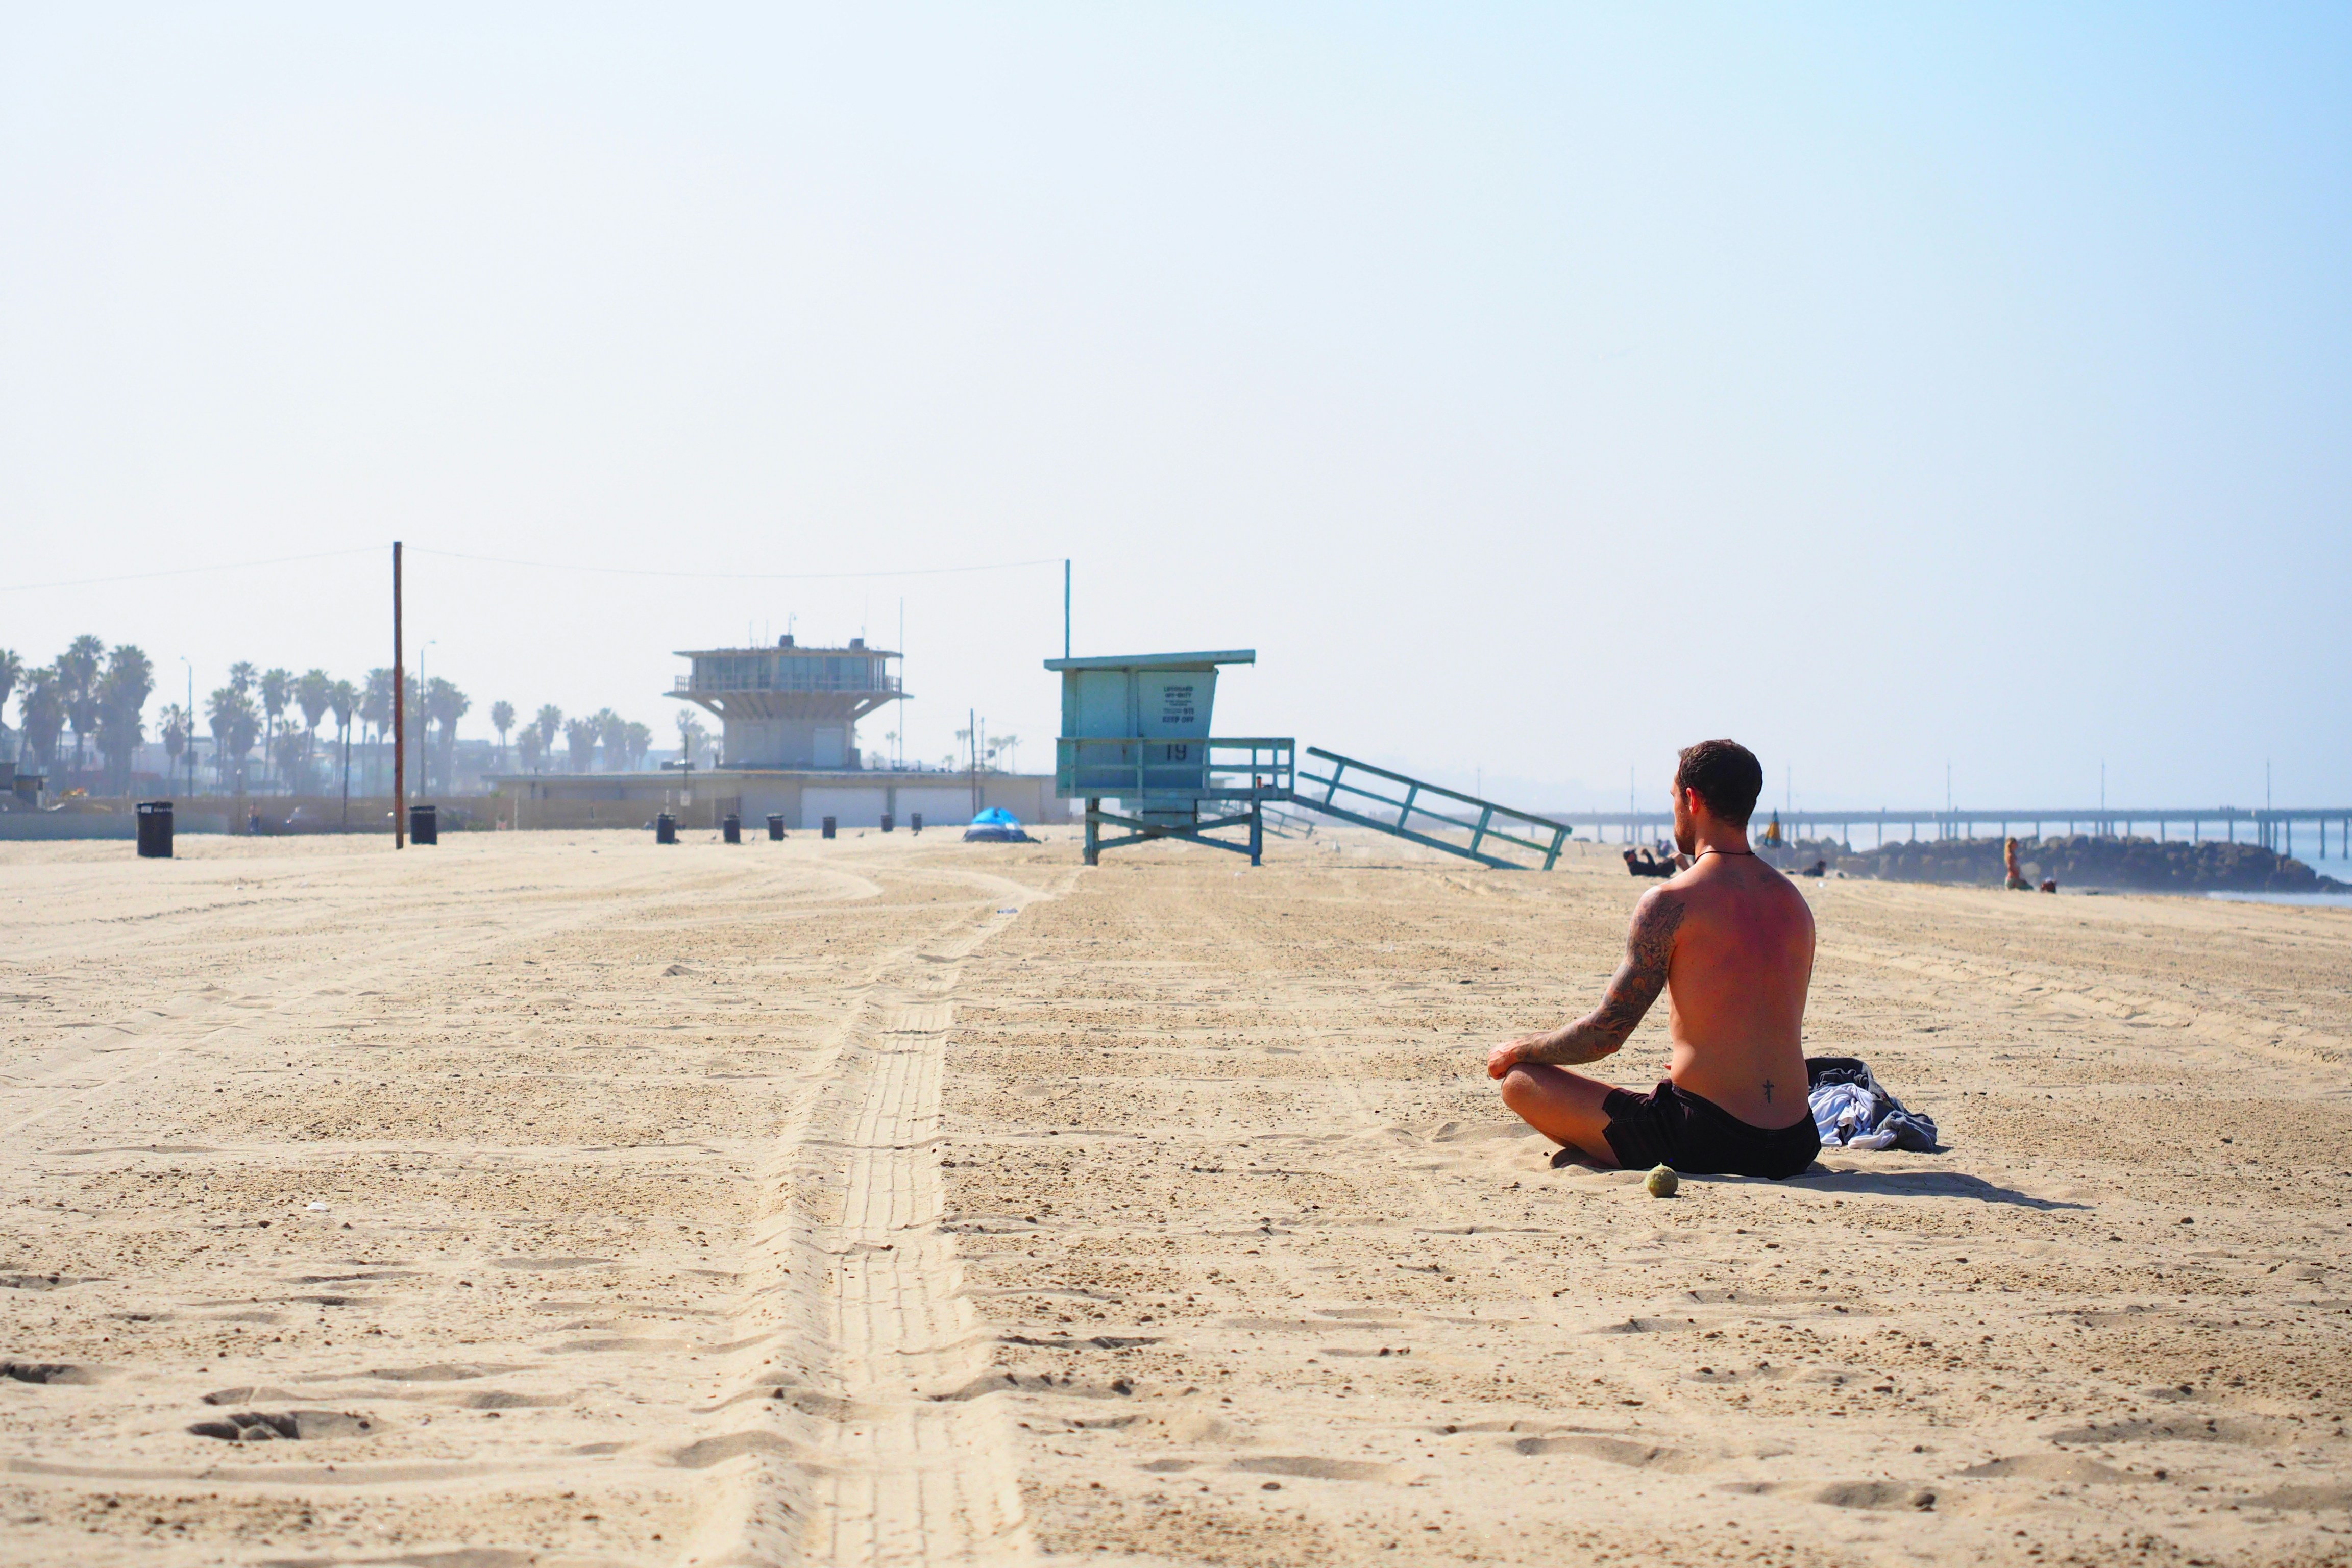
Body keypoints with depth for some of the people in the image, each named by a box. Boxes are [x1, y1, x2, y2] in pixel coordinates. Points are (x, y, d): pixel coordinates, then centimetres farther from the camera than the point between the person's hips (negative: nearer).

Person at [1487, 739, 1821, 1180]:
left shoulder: (1671, 902, -12)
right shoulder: (1793, 901, 9)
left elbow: (1605, 1034, -8)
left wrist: (1518, 1051, 10)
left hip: (1704, 1142, -7)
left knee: (1520, 1081, 3)